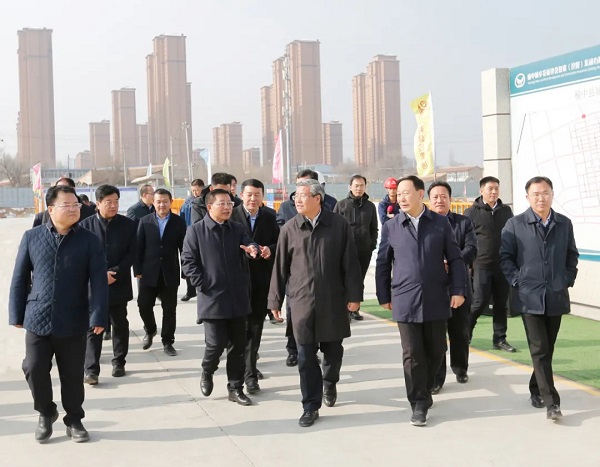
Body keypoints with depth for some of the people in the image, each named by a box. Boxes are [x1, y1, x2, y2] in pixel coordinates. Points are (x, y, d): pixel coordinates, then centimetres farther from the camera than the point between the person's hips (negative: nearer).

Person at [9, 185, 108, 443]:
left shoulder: (89, 240, -2)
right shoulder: (32, 237, 1)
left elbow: (98, 282, -6)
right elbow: (19, 279, 5)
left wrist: (98, 316, -12)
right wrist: (16, 314, 3)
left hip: (73, 323, -1)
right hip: (38, 320, 1)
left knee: (73, 375, 8)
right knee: (34, 369, 1)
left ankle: (74, 420, 27)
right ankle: (46, 413, 27)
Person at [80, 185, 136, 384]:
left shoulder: (128, 224, 1)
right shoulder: (85, 225, -2)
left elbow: (132, 253, -1)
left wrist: (115, 272, -13)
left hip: (119, 284, 2)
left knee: (120, 325, 12)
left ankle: (119, 362, 25)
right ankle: (91, 369, -1)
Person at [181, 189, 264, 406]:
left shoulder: (237, 229, 11)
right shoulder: (196, 231, -1)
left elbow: (249, 245, -4)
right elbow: (188, 261, -4)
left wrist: (254, 249, -28)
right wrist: (202, 285, -12)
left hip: (238, 298, 4)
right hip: (212, 298, -4)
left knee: (237, 345, 8)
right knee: (216, 343, -5)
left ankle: (235, 388, 19)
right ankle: (207, 372, 26)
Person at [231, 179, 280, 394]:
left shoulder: (269, 218, 7)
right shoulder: (232, 216, -5)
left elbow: (279, 243, 8)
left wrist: (271, 249, -12)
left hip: (262, 279, 4)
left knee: (256, 325, 11)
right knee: (242, 325, 1)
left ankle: (249, 367, 27)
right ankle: (249, 372, 8)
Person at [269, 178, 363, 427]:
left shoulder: (339, 225, -3)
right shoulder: (289, 229, -1)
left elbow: (350, 262, -1)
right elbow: (280, 267, 3)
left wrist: (353, 294, -3)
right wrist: (275, 300, 5)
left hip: (333, 300, 0)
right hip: (301, 301, 0)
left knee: (333, 349, 13)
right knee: (306, 356, 2)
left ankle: (329, 383, 43)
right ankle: (310, 407, 12)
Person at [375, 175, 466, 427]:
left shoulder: (440, 223, 3)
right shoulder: (391, 226, 3)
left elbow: (455, 258, 4)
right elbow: (382, 264, 8)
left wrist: (458, 290, -3)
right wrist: (384, 296, 7)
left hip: (436, 299, 1)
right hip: (405, 301, -1)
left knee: (436, 351, 9)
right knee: (413, 355, 1)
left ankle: (424, 390, 32)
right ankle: (419, 404, 10)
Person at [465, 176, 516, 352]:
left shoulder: (506, 211, 10)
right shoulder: (472, 212, -2)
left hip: (502, 265, 4)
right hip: (482, 265, -4)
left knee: (501, 304, 7)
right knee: (480, 302, -6)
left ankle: (500, 339, 17)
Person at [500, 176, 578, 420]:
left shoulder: (564, 224, 8)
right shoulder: (515, 224, -2)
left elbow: (572, 255, 16)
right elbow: (505, 257, 0)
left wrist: (568, 279, 5)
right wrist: (518, 281, -8)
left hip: (556, 297, 4)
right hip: (530, 297, -3)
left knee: (547, 349, 13)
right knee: (539, 350, -7)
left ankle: (536, 389, 31)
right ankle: (551, 402, -7)